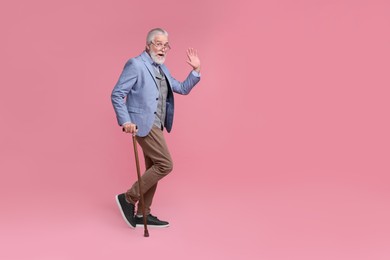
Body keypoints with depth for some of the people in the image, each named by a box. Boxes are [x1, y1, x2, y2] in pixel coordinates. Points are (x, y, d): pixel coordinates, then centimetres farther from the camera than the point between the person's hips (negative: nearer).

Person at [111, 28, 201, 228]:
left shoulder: (162, 69, 17)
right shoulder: (135, 64, -9)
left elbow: (182, 89, 21)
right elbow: (117, 94, -13)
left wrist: (195, 71, 8)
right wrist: (125, 121, -22)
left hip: (155, 125, 9)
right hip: (144, 124, -9)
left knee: (154, 169, 11)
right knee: (165, 165, -13)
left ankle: (142, 215, 20)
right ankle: (128, 198, -2)